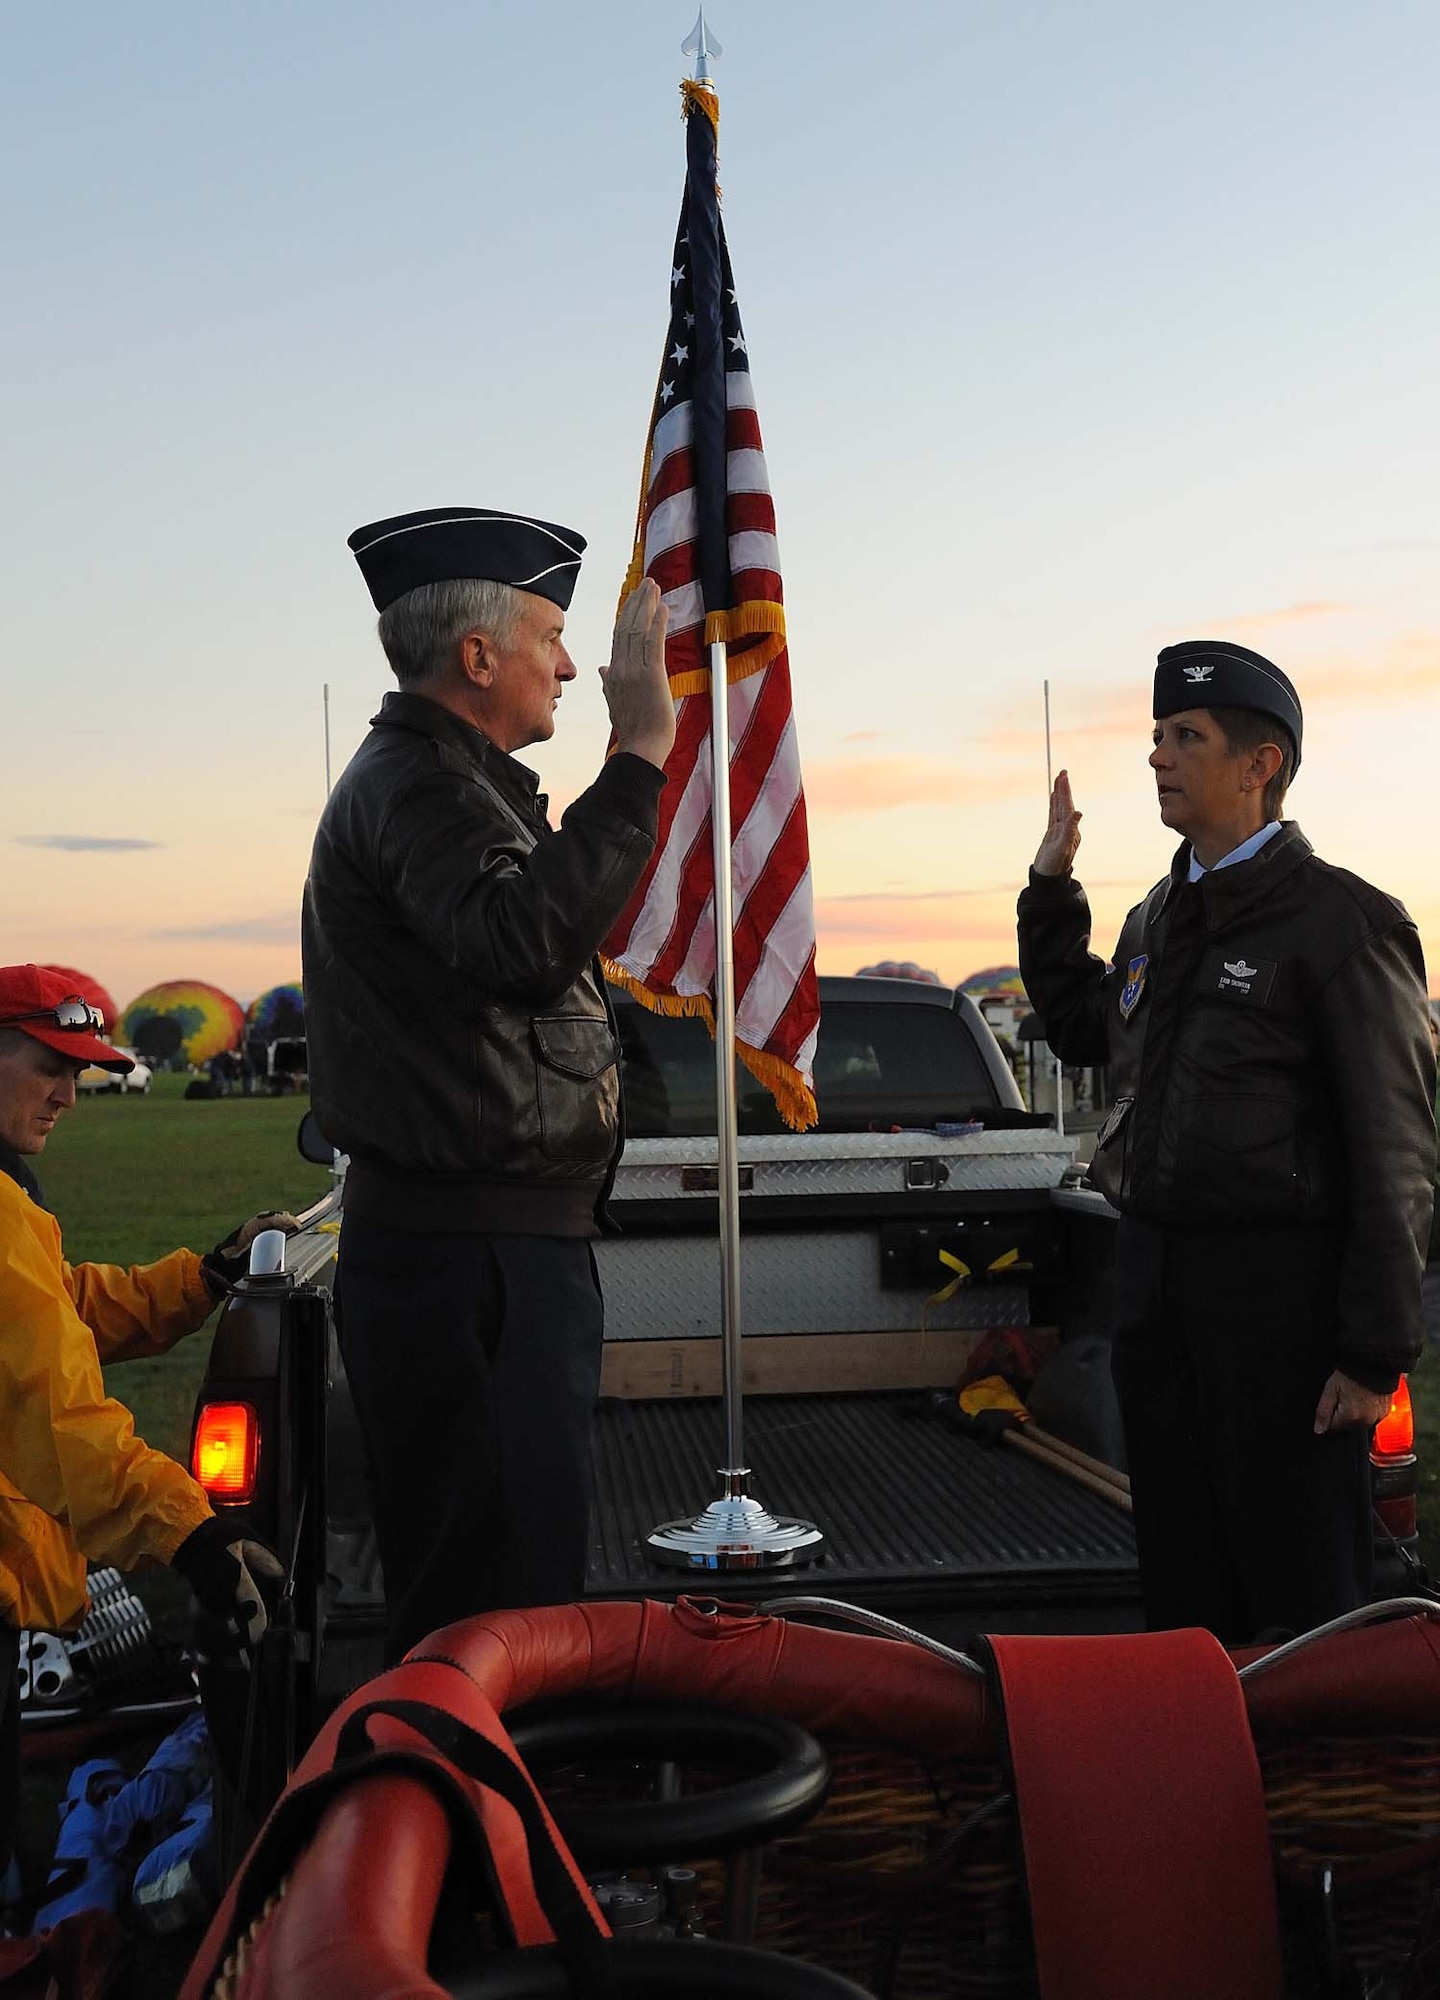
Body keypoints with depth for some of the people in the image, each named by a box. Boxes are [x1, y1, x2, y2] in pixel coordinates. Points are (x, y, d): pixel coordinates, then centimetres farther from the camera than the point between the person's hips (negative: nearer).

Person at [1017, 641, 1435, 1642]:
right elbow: (1083, 1028, 31)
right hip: (1156, 1272, 7)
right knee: (1182, 1580, 17)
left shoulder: (1342, 919, -10)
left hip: (1279, 1289, -7)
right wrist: (1051, 889, 20)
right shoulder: (1158, 919, 13)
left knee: (1300, 1592, 3)